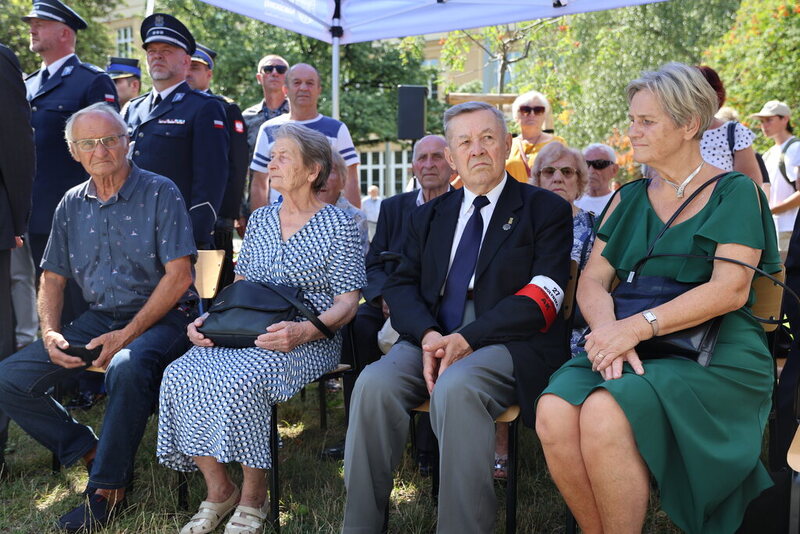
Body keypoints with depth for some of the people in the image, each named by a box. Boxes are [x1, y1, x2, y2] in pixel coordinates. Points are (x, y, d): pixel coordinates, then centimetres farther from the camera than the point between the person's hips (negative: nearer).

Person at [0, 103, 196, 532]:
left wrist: (128, 335, -19)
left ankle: (108, 488, -18)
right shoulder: (72, 205, 11)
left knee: (126, 368, -38)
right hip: (98, 318, 6)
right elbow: (53, 278, 16)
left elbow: (178, 276, -13)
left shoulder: (160, 194, -7)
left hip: (160, 318, -6)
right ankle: (91, 452, 4)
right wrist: (50, 333, -3)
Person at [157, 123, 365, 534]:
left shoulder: (337, 225, -1)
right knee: (180, 375, -21)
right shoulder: (260, 219, 18)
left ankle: (253, 499, -12)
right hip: (241, 333, 6)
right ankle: (218, 490, -6)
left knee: (240, 379, -34)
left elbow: (347, 302, -6)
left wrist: (305, 331, -24)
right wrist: (209, 320, 1)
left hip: (306, 342, -6)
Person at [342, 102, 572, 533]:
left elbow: (540, 299, -6)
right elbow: (401, 285, 12)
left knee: (455, 388, -35)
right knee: (374, 384, -25)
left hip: (508, 343, -4)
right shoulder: (429, 216, 21)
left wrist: (467, 338, -17)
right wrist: (427, 335, -10)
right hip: (433, 337, 4)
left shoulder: (546, 210, 7)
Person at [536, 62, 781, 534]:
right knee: (554, 411, -26)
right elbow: (592, 280, 8)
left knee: (603, 412, -32)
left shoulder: (735, 192, 3)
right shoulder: (629, 199, 17)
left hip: (714, 356, -4)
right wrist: (608, 329, -15)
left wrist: (637, 326, -19)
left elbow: (731, 289, -9)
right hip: (632, 352, 4)